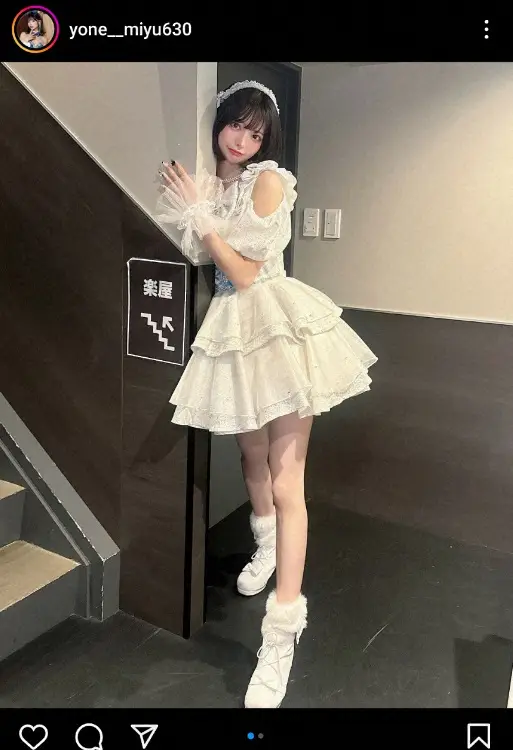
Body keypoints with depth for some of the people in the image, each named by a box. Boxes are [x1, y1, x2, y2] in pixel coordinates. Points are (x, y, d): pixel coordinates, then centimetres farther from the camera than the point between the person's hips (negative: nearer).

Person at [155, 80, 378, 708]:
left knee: (286, 478, -8)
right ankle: (266, 546, 51)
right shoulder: (206, 183, 12)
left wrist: (198, 213, -10)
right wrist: (186, 203, -5)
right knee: (253, 456, 22)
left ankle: (282, 633, 0)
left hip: (279, 323, -6)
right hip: (234, 327, 7)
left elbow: (246, 271, -13)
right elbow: (198, 257, 5)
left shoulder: (270, 181, -8)